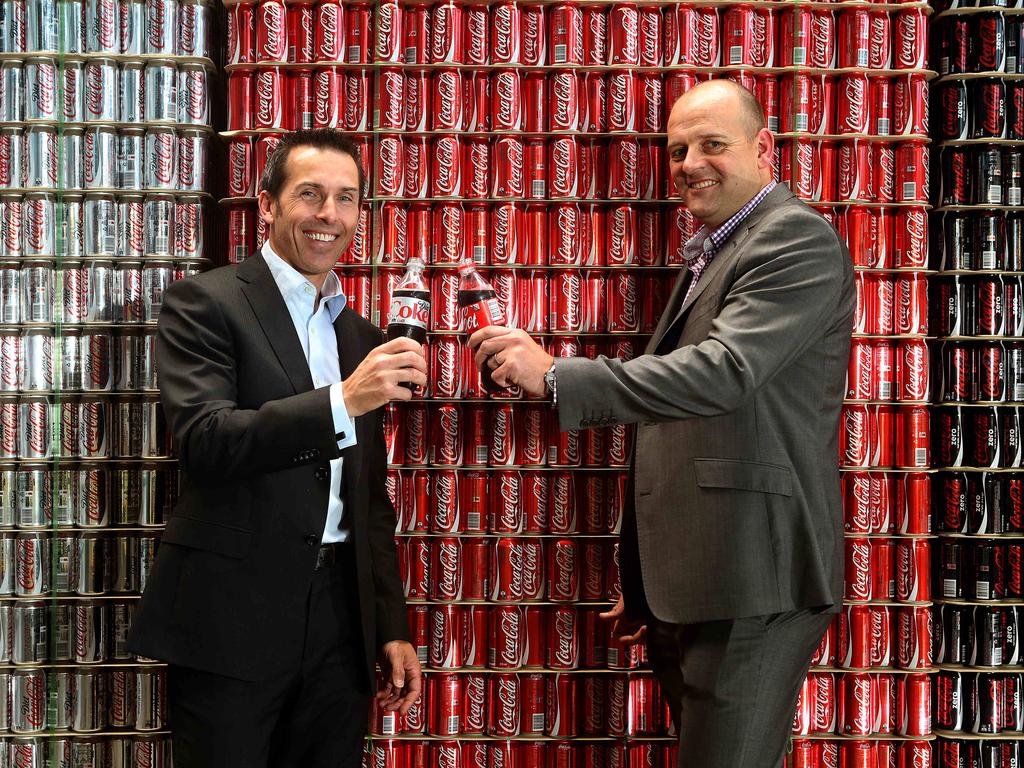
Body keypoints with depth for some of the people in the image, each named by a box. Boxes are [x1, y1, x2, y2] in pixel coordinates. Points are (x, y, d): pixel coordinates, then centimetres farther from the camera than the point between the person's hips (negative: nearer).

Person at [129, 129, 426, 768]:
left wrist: (393, 629, 14)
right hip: (232, 619, -5)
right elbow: (204, 441, -18)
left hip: (340, 619, 6)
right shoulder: (205, 303, -3)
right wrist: (342, 400, -26)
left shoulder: (361, 336, 16)